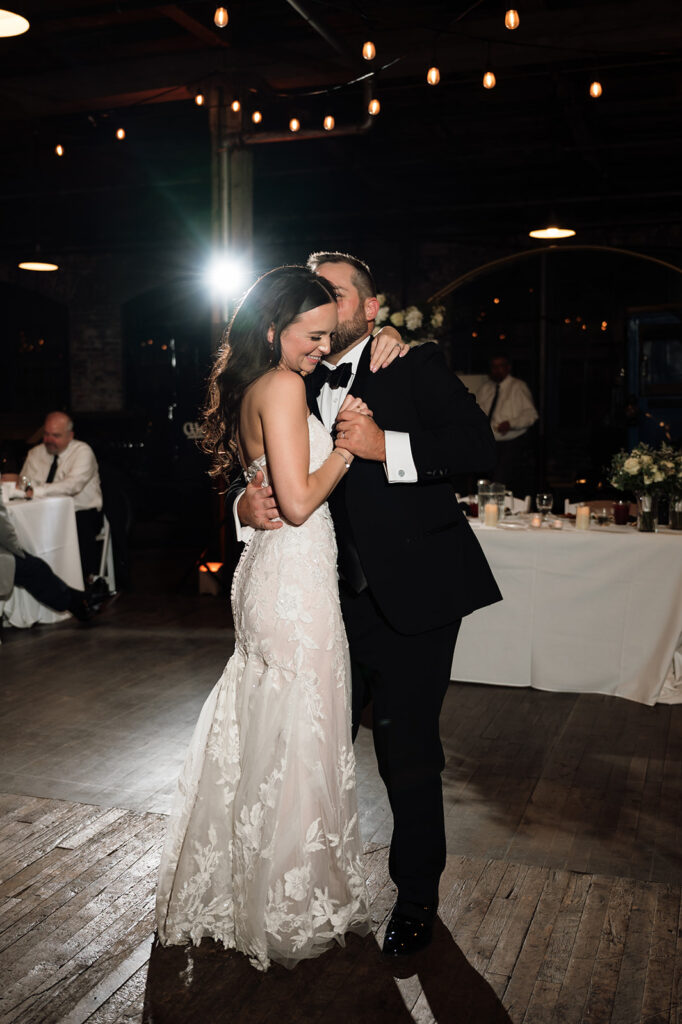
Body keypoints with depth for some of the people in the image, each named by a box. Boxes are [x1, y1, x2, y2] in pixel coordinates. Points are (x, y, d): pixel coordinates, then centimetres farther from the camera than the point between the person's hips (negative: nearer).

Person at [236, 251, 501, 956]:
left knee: (407, 751, 2)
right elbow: (273, 479, 12)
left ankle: (416, 898, 25)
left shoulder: (414, 366, -2)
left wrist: (387, 445, -24)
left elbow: (477, 444, -13)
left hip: (411, 597, -5)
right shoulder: (300, 389, 12)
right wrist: (247, 505, -11)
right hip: (335, 599, 5)